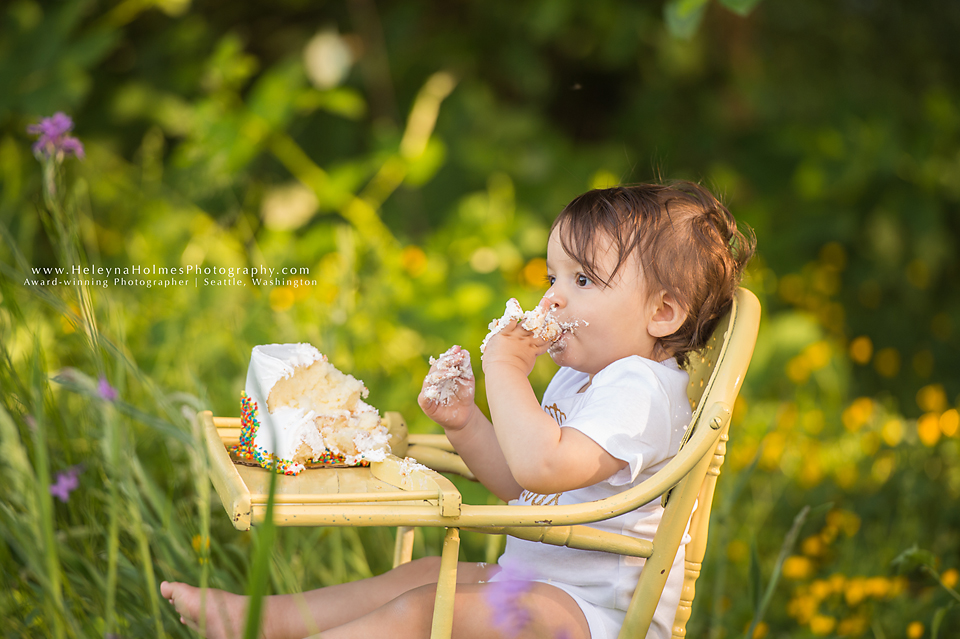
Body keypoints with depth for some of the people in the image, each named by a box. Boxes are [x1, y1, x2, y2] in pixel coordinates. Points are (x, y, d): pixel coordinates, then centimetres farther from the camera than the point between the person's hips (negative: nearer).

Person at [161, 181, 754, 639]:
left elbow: (540, 466, -35)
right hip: (536, 576, 11)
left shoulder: (639, 390, -20)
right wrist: (467, 424, 6)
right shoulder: (579, 380, 16)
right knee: (425, 572, 8)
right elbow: (520, 485, 20)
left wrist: (506, 370, -25)